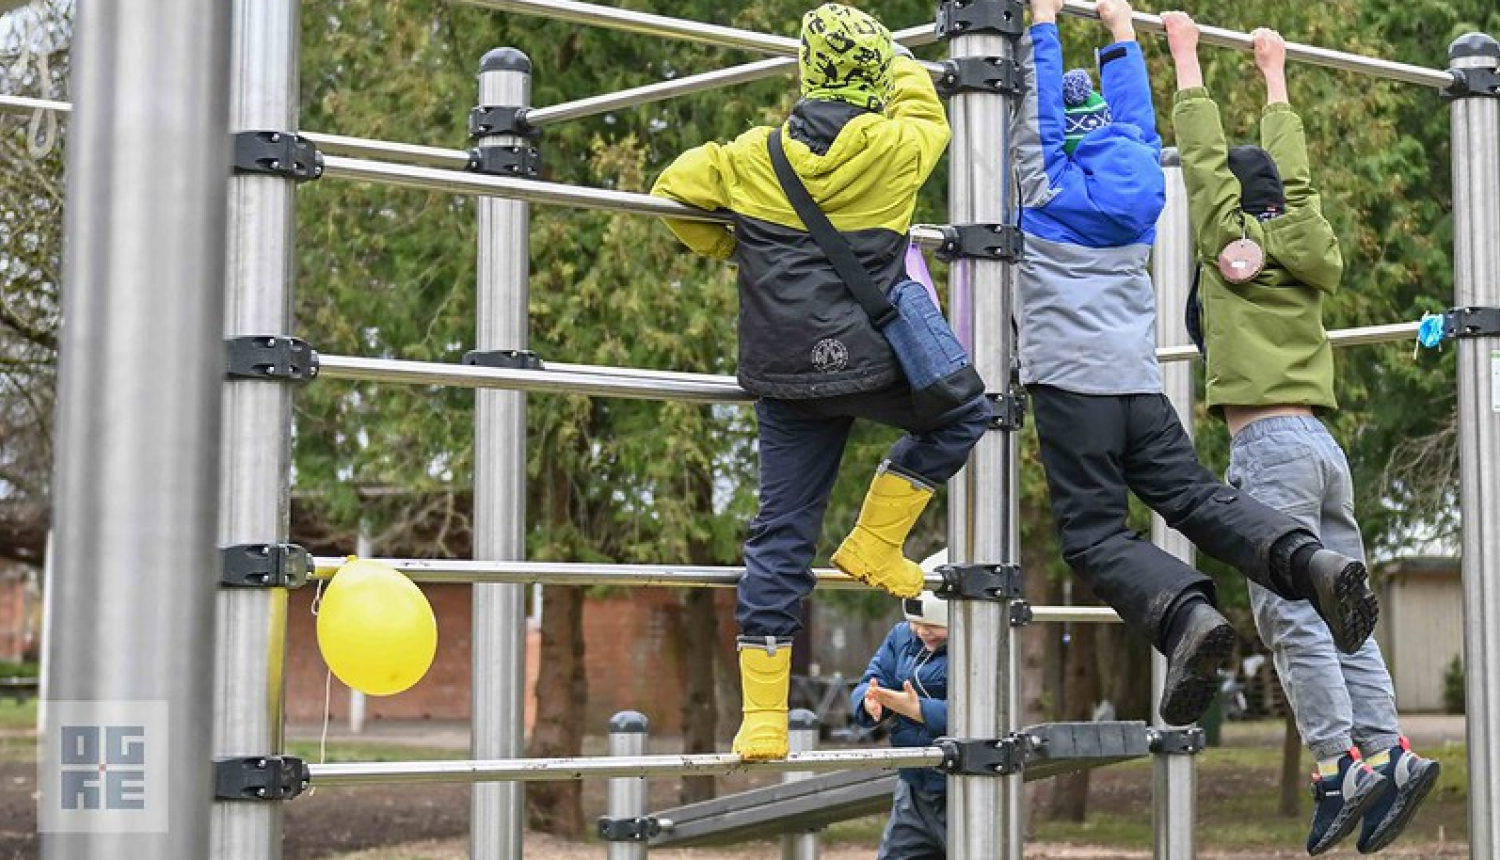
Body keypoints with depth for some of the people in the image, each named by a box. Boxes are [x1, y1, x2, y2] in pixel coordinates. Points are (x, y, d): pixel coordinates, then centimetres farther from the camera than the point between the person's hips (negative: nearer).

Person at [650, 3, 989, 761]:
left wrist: (726, 246, 22)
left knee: (781, 536, 7)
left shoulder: (754, 156, 2)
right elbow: (924, 110, 20)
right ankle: (874, 545, 15)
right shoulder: (895, 149, -2)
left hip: (785, 378, 3)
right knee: (964, 414, 25)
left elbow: (673, 188, 7)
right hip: (873, 364, -3)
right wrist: (900, 63, 39)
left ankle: (762, 719, 5)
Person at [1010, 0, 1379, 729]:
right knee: (1196, 497, 4)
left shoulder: (1045, 181, 4)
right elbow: (1135, 116, 29)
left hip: (1067, 380, -4)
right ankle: (1310, 560, -22)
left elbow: (1034, 105, 10)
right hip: (1139, 380, 4)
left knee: (1094, 533, -8)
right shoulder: (1137, 179, 15)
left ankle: (1185, 616, -34)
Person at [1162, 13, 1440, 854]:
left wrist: (1186, 55, 18)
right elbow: (1294, 171, 29)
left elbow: (1204, 154, 8)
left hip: (1269, 441, -7)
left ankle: (1340, 765, -14)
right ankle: (1387, 752, -2)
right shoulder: (1307, 249, 16)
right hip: (1322, 440, 7)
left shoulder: (1229, 239, 1)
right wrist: (1274, 73, 39)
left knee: (1292, 613, -9)